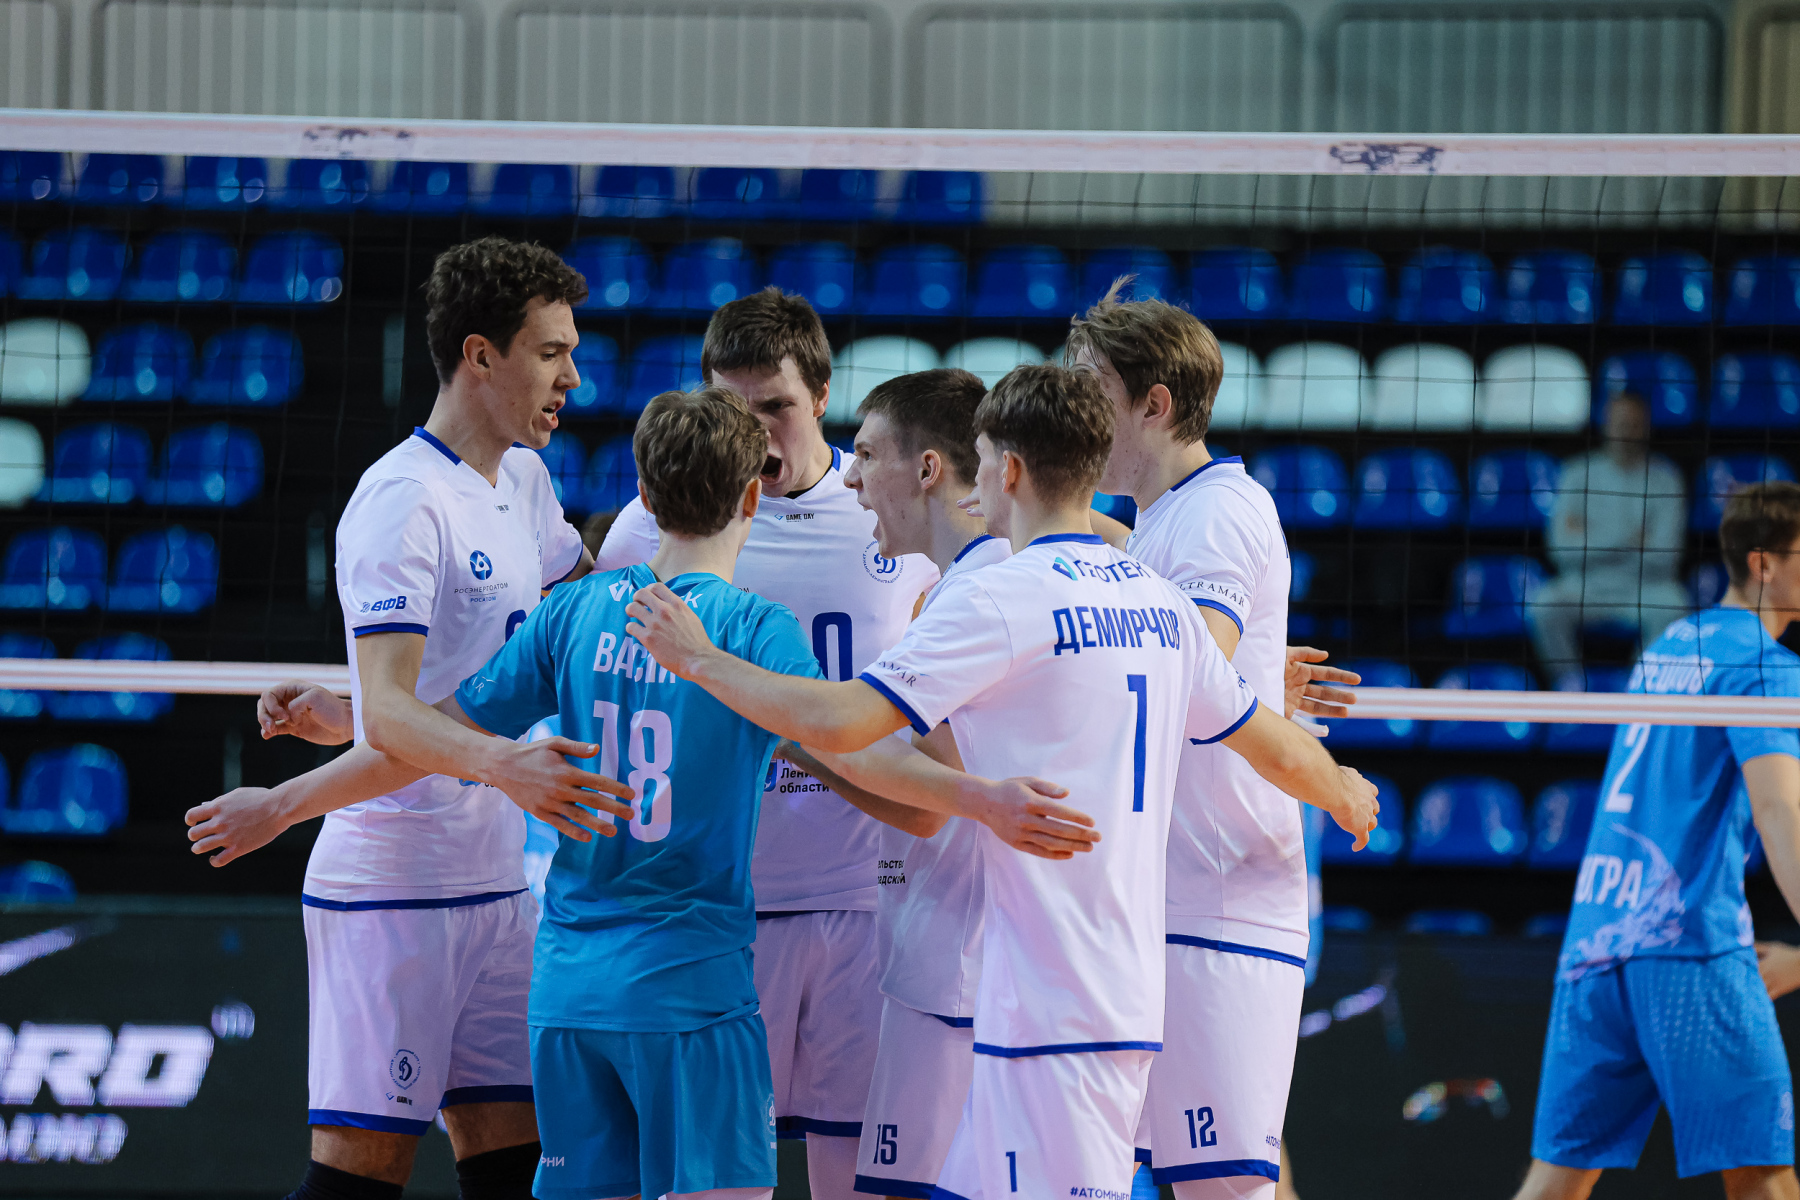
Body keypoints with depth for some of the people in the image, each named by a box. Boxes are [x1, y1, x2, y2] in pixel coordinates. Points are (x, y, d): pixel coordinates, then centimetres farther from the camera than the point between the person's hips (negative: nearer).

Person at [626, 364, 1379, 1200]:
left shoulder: (999, 598, -12)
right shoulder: (1158, 605, 12)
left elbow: (838, 723, -17)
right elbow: (1276, 749, 23)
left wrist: (700, 660, -3)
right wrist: (1345, 792, 46)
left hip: (1050, 1005, -8)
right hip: (1129, 988, 8)